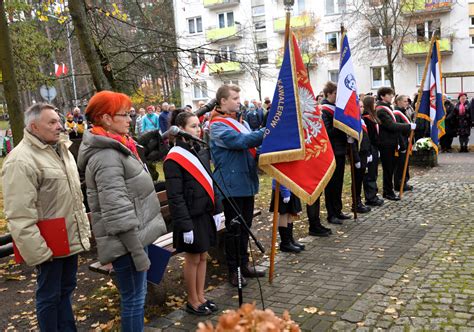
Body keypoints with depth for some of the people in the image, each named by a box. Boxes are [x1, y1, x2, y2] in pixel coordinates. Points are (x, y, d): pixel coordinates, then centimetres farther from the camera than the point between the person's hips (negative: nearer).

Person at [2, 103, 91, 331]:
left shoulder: (60, 150, 11)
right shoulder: (21, 160, -18)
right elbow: (19, 216, -22)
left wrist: (84, 227, 20)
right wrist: (36, 250, -23)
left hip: (71, 237, 9)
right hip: (50, 243, -8)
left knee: (66, 289, 21)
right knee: (49, 295, 7)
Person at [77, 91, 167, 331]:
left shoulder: (116, 149, 13)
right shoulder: (106, 156, -20)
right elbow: (117, 212, -24)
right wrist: (138, 251, -22)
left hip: (134, 236, 10)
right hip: (126, 240, -10)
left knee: (137, 295, 20)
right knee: (134, 298, 2)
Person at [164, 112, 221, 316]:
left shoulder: (200, 151, 8)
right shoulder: (174, 159, -15)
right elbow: (175, 197, -17)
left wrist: (216, 211, 10)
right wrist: (185, 226, -19)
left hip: (206, 214, 7)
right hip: (191, 217, -7)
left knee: (203, 257, 15)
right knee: (192, 259, 6)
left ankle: (201, 297, 28)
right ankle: (192, 302, 21)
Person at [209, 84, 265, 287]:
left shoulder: (241, 122, 15)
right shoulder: (218, 125, -12)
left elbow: (252, 146, 20)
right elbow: (239, 141, -26)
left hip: (247, 182, 8)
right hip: (232, 184, -8)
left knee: (245, 227, 16)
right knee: (234, 230, 3)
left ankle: (244, 264, 30)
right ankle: (233, 270, 16)